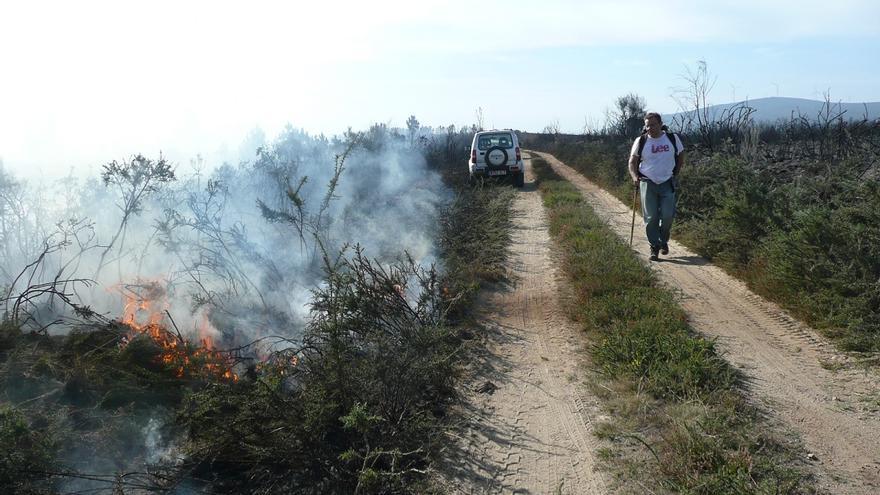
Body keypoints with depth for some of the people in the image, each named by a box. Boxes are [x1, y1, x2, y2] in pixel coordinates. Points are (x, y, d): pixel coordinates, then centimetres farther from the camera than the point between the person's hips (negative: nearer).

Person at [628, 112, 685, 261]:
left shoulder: (673, 138, 2)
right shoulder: (641, 141, -1)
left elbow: (681, 156, 15)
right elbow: (632, 161, 1)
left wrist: (676, 174, 9)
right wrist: (634, 176, -17)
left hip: (667, 183, 1)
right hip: (647, 183, 0)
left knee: (667, 215, -4)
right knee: (651, 218, -2)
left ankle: (663, 241, 22)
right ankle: (654, 248, 8)